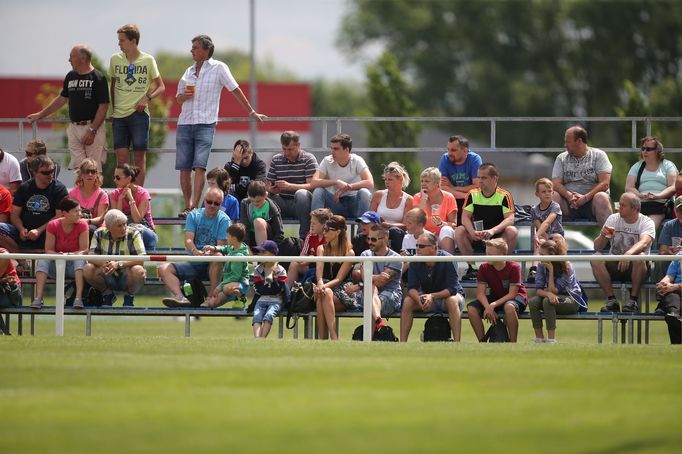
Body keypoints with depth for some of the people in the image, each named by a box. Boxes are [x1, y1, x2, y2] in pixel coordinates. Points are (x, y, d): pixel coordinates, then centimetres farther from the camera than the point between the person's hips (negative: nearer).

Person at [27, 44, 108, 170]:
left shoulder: (98, 78, -8)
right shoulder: (71, 76, 13)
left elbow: (103, 106, -11)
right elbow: (62, 99, 24)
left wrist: (92, 130, -17)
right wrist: (40, 114, 24)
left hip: (93, 127, -6)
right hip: (74, 127, 6)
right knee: (77, 167, 0)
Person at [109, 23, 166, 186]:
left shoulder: (148, 60, -1)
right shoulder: (115, 59, 7)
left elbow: (161, 87, 6)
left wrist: (147, 97, -11)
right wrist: (113, 109, 13)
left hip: (139, 113, -2)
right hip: (119, 114, 2)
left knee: (139, 156, -1)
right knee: (121, 156, -2)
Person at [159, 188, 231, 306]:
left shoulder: (223, 220, -1)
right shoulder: (194, 215, 7)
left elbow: (221, 247, -11)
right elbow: (188, 240, -6)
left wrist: (210, 252, -34)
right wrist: (195, 251, -29)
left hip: (213, 265, -4)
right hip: (193, 264, 4)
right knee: (163, 269, -15)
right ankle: (180, 297, -39)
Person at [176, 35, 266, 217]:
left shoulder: (218, 68, 1)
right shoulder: (189, 71, 16)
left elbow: (235, 90, 5)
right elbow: (179, 98, 23)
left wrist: (251, 112, 8)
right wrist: (184, 96, -2)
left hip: (205, 124, -5)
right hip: (185, 123, 5)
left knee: (199, 166, -16)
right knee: (184, 168, 0)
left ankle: (194, 207, -22)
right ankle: (187, 206, 9)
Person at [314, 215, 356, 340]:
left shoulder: (349, 253, 0)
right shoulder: (322, 249, 14)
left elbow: (339, 278, -9)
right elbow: (319, 269, -5)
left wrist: (325, 287, -26)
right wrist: (320, 283, -27)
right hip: (325, 287, 3)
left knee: (325, 294, -37)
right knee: (320, 295, -35)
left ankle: (333, 337, -48)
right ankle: (322, 338, -43)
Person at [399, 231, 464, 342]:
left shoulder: (447, 260, -24)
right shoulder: (415, 263, -11)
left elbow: (452, 289, -27)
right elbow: (411, 288, -13)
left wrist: (432, 296, -41)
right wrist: (419, 299, -36)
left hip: (447, 295, -4)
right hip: (427, 297, 4)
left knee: (452, 301, -37)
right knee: (407, 302, -22)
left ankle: (457, 341, -40)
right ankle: (402, 342, -21)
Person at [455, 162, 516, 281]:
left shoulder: (504, 196, -7)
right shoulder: (472, 194, 0)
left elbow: (510, 219, -18)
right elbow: (465, 217, -7)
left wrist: (493, 231, -35)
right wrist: (472, 232, -29)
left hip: (498, 238, -2)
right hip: (477, 239, 2)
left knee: (512, 232, -31)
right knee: (459, 231, -24)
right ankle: (472, 267, -17)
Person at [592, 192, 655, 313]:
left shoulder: (646, 222, -6)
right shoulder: (613, 219, 4)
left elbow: (644, 243, -29)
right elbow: (597, 247, 3)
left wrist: (629, 254, -49)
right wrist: (602, 236, -21)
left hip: (635, 267, -3)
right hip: (614, 265, 3)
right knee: (595, 259, -25)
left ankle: (634, 300, -23)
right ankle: (611, 300, -20)